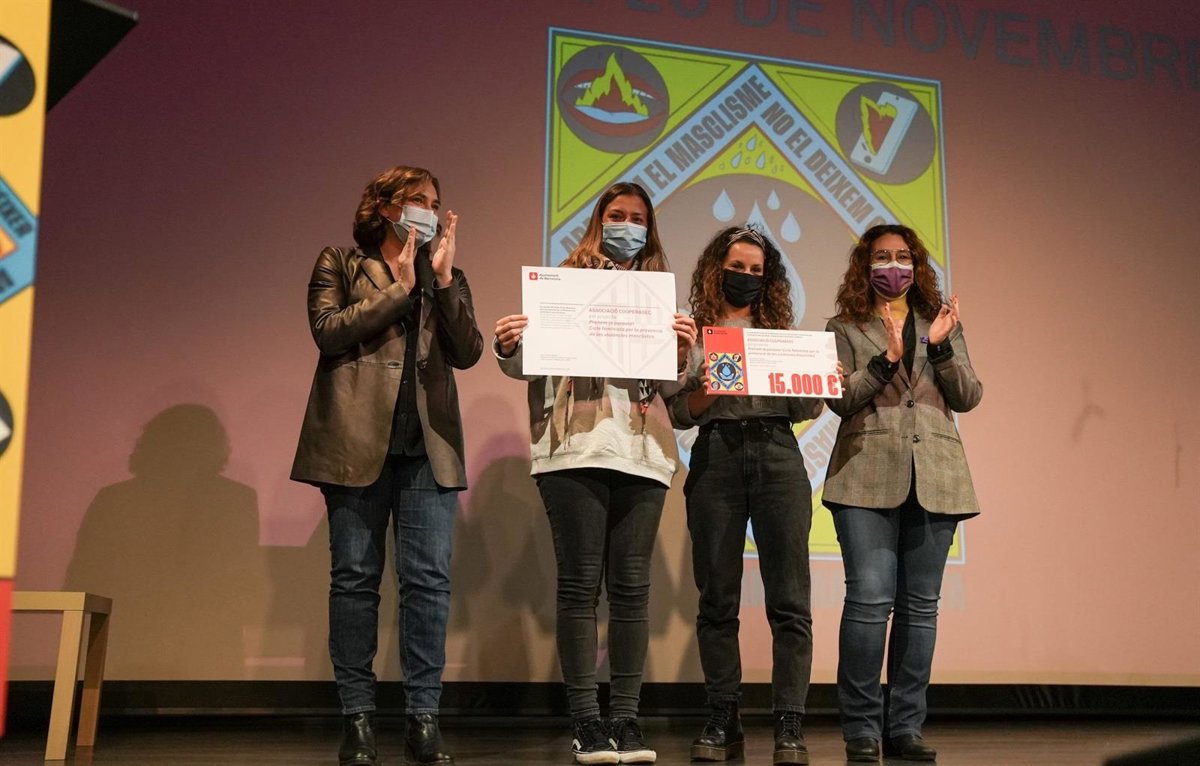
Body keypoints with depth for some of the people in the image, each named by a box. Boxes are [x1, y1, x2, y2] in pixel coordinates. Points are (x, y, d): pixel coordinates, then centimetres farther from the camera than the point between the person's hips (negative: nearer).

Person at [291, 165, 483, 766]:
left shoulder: (446, 276, 19)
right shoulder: (339, 265, 11)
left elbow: (467, 353, 4)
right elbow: (328, 332, -7)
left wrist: (443, 279, -4)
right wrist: (399, 287, -4)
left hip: (428, 445, 2)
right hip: (357, 440, -2)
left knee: (428, 579, -3)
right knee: (355, 577, 1)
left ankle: (423, 717, 4)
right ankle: (358, 716, 9)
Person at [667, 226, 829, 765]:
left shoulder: (784, 334, 18)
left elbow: (807, 410, 11)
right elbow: (679, 414, 4)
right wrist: (705, 388, -16)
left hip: (777, 457, 1)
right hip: (716, 459, -1)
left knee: (789, 599, -5)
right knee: (717, 598, 1)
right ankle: (722, 723, 9)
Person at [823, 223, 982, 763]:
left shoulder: (941, 322, 19)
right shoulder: (845, 328, 11)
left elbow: (968, 396, 8)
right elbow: (839, 400, -1)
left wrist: (940, 347, -7)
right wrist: (886, 358, -13)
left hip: (934, 479, 3)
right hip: (868, 477, -3)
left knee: (920, 604, 3)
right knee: (869, 598, -10)